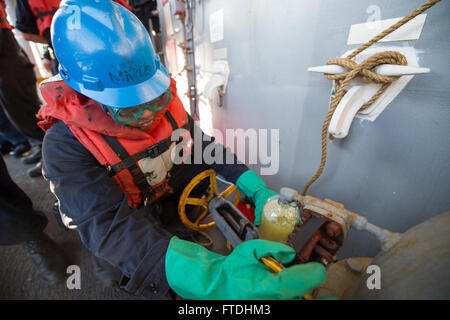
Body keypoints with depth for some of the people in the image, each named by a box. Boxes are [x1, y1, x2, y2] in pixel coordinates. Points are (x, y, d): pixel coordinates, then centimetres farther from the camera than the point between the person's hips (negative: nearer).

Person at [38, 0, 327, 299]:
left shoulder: (165, 102, -11)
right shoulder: (66, 144, -25)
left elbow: (204, 147, -6)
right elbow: (110, 226, -36)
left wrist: (257, 188, -19)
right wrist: (213, 277, -51)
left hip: (187, 201, 5)